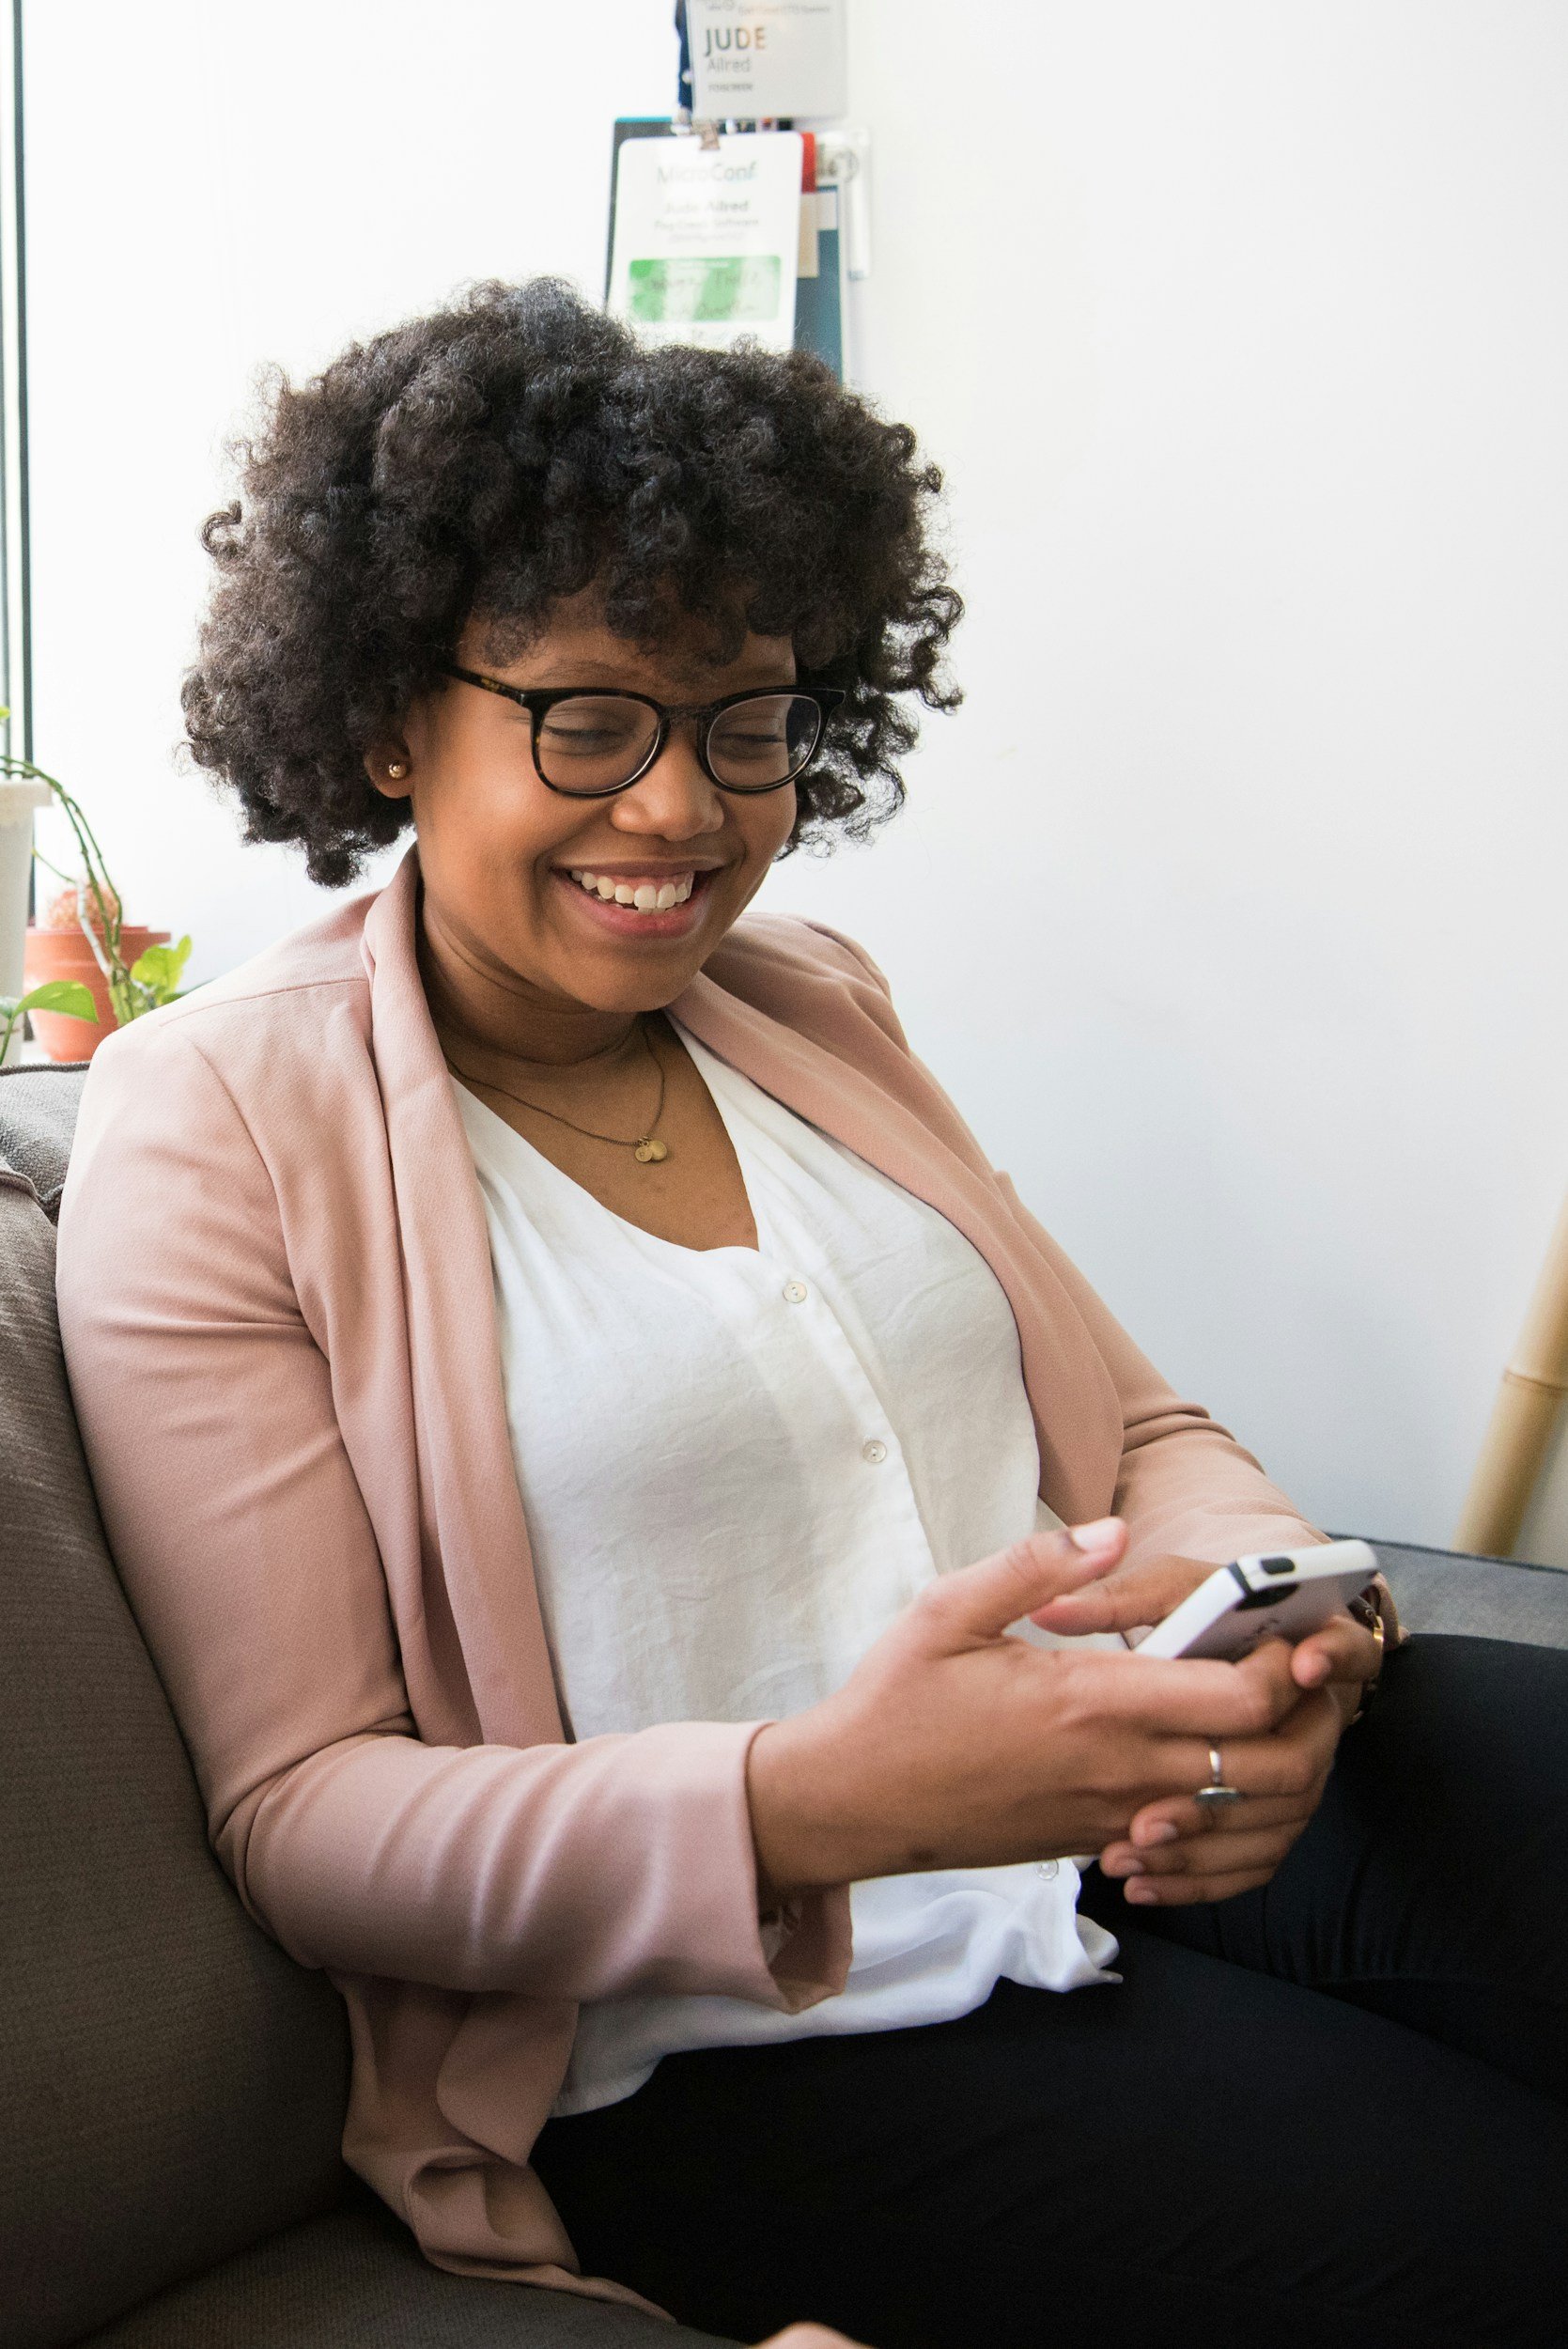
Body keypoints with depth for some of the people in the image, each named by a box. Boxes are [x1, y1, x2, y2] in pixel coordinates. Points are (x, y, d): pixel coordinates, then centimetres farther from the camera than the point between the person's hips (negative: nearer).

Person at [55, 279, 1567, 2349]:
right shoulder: (221, 1127, -3)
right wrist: (809, 1809, -25)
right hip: (718, 2037, -6)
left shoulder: (810, 1002, 14)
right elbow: (304, 1822, -7)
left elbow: (1144, 1429, 15)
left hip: (1141, 1837, 6)